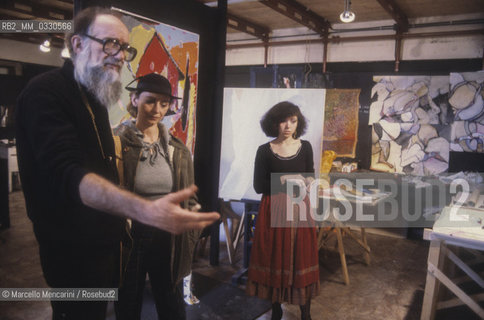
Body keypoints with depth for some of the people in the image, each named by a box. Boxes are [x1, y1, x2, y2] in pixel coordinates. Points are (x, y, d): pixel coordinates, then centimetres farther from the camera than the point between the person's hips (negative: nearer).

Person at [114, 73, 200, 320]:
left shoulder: (177, 149, 1)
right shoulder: (116, 143, -10)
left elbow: (189, 200, 8)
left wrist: (190, 238, 4)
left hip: (168, 241, 3)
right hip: (128, 240, -2)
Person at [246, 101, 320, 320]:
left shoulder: (305, 147, 3)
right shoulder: (264, 151, -4)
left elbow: (310, 178, 13)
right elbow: (258, 186, -6)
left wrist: (307, 182, -9)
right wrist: (283, 181, -18)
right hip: (273, 211, -1)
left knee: (302, 259, 6)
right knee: (274, 259, 7)